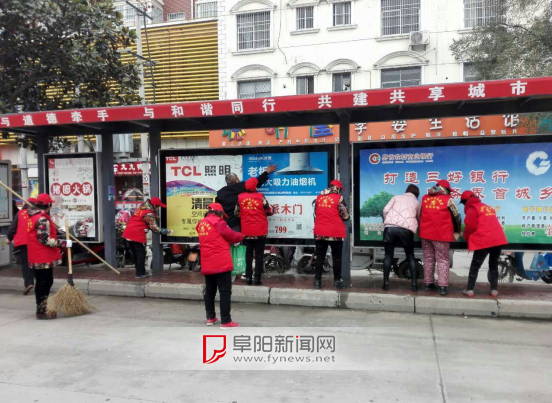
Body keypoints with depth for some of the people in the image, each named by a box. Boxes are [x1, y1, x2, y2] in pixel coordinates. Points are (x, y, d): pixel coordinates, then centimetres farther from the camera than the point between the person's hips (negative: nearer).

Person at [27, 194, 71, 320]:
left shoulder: (33, 216, 12)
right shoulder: (42, 218, -18)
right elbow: (45, 240, -23)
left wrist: (58, 230, 23)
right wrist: (64, 243, -21)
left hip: (35, 257, 10)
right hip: (44, 258, -10)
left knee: (40, 283, 17)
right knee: (46, 283, -2)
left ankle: (40, 309, 26)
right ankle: (42, 311, 2)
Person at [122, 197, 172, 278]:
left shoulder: (142, 208, 14)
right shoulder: (149, 214, -13)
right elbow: (154, 228, -13)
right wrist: (165, 231, -5)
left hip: (128, 233, 9)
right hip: (137, 235, -9)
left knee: (135, 254, 15)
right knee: (141, 254, 1)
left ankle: (139, 271, 24)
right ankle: (140, 273, 4)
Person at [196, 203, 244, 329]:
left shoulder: (201, 224, 12)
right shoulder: (218, 222, -9)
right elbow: (232, 236, -5)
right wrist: (241, 236, 15)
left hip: (207, 265, 7)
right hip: (221, 264, -7)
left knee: (209, 291, 16)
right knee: (225, 292, -2)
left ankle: (210, 318, 26)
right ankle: (226, 322, 0)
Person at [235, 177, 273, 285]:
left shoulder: (240, 197, -4)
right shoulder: (260, 197, -11)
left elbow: (236, 213, 6)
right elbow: (269, 211, -3)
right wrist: (273, 208, 19)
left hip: (247, 231, 2)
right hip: (260, 231, -2)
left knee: (248, 254, 12)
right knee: (259, 254, 6)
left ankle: (248, 277, 13)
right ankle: (257, 277, 5)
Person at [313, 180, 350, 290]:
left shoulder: (319, 197, 8)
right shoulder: (339, 198, -7)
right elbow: (345, 216, -5)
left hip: (320, 232, 4)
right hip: (335, 233, -4)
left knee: (320, 257, 9)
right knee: (336, 257, 8)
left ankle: (317, 281, 10)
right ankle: (337, 281, 13)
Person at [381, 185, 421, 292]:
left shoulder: (396, 197, 23)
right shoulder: (417, 203, 24)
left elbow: (385, 210, 9)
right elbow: (419, 218, 28)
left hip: (390, 227, 0)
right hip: (406, 229, 0)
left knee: (388, 256, 12)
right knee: (410, 257, 17)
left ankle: (386, 283, 9)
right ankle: (414, 284, 13)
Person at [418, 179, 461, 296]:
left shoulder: (424, 198, 10)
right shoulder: (448, 199, -4)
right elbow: (456, 216, 1)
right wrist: (457, 232, 15)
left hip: (425, 233, 4)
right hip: (441, 234, -4)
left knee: (428, 258, 14)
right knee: (443, 260, 4)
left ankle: (428, 284, 19)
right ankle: (443, 286, 1)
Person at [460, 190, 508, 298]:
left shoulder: (472, 209, 2)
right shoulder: (487, 207, 24)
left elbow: (470, 226, -4)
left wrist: (467, 238, 13)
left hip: (484, 241, -6)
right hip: (498, 239, 6)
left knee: (475, 266, 3)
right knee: (494, 265, 17)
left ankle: (470, 290, 2)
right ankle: (494, 290, 14)